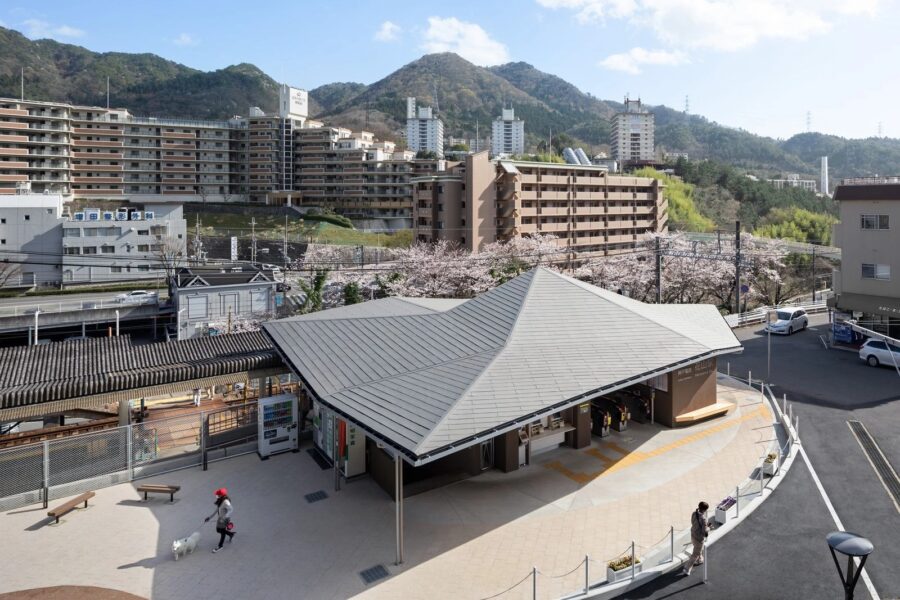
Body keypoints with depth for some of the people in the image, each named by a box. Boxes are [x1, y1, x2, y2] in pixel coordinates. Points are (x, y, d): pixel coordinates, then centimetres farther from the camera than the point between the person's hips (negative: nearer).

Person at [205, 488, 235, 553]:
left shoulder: (226, 502, -31)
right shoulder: (220, 501, -3)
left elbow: (231, 510, -42)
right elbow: (216, 510, 10)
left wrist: (225, 517, -53)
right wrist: (209, 517, 13)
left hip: (225, 520, -9)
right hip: (219, 519, 9)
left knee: (223, 532, 10)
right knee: (218, 530, 22)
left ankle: (220, 546, 31)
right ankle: (231, 534, 45)